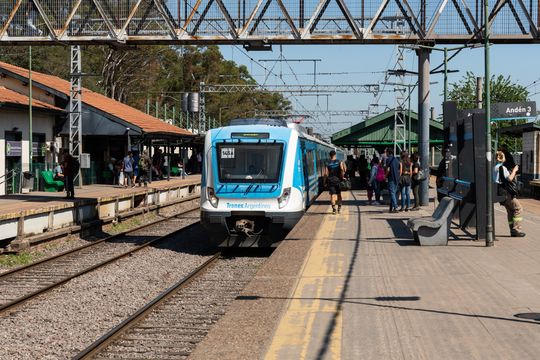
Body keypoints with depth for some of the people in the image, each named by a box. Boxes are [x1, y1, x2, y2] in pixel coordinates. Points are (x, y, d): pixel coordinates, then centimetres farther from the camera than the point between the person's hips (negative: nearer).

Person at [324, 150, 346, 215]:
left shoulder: (327, 163, 1)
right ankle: (339, 208, 16)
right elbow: (342, 169, -14)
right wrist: (342, 177, -1)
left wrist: (325, 182, 3)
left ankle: (334, 209, -12)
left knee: (332, 195, -2)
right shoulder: (339, 162, 1)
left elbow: (326, 174, -4)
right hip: (338, 180, 1)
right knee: (339, 195, 14)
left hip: (330, 181, -1)